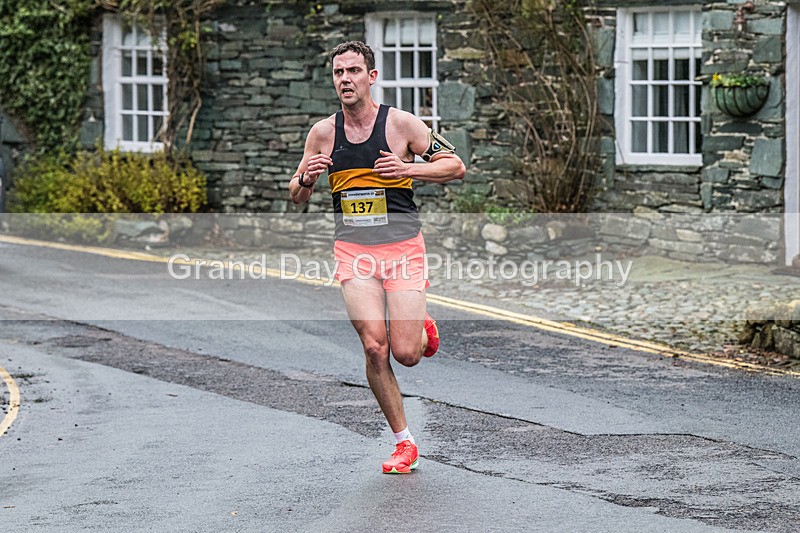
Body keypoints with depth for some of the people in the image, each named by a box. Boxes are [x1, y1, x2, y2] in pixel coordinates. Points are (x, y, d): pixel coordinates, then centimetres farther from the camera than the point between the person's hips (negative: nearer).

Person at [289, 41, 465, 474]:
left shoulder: (401, 124, -4)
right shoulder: (322, 133, 4)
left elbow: (455, 166, -1)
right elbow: (297, 197, 15)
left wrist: (408, 169, -17)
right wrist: (306, 178, -9)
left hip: (402, 247, -2)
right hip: (352, 251, 2)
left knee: (404, 353, -9)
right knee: (374, 347, -12)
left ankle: (424, 332, 30)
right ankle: (403, 443, 2)